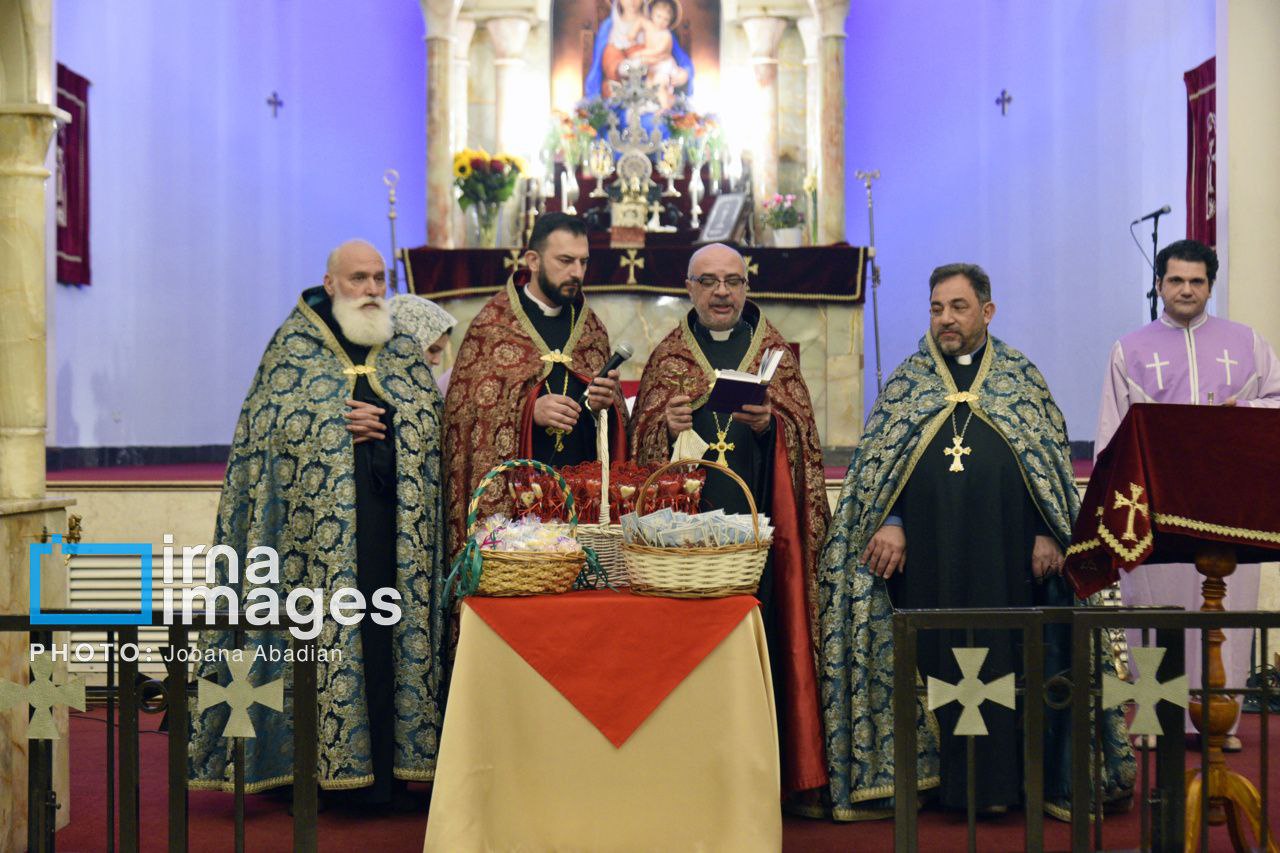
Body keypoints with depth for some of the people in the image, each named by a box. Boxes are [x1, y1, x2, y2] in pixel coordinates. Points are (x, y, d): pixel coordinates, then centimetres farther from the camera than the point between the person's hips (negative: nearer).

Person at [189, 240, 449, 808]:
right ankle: (306, 766, 1)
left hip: (390, 520, 3)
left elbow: (431, 417, 9)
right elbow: (271, 420, -1)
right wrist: (343, 424, -10)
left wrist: (382, 419, -9)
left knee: (389, 633, 0)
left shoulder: (404, 348, 16)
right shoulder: (295, 344, 7)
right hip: (319, 520, -3)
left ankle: (383, 770, 6)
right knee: (317, 634, -5)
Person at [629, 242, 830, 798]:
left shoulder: (775, 353, 11)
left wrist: (770, 424, -14)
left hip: (756, 520, 0)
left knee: (757, 635, -2)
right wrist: (666, 428, -12)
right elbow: (640, 439, 8)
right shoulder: (666, 357, 12)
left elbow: (802, 435, 5)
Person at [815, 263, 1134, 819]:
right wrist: (888, 523, -8)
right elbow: (874, 457, 6)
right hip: (927, 558, 1)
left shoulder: (1021, 376, 9)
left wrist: (1047, 535, -2)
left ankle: (1002, 779, 11)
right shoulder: (908, 380, 11)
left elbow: (1052, 459, 7)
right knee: (936, 659, 2)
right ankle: (941, 777, 11)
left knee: (1004, 659, 1)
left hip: (1005, 554, 0)